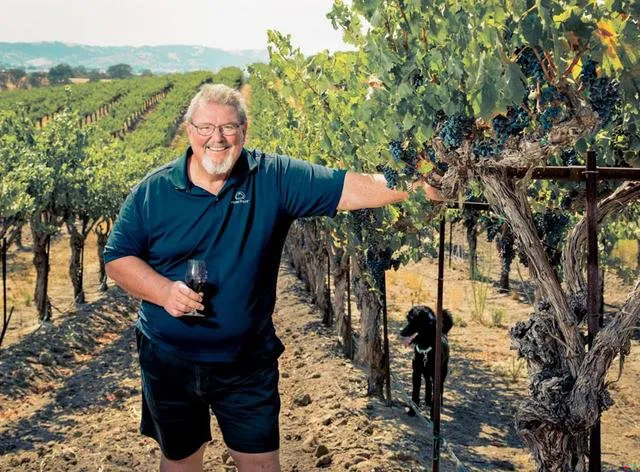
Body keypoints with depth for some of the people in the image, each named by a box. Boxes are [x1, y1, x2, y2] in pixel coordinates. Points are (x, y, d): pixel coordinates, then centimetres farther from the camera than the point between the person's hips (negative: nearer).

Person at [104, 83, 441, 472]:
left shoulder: (274, 178, -9)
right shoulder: (153, 191, -6)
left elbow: (351, 188, -16)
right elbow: (118, 258, -3)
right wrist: (164, 290, -20)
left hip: (247, 363, -1)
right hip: (169, 362, 1)